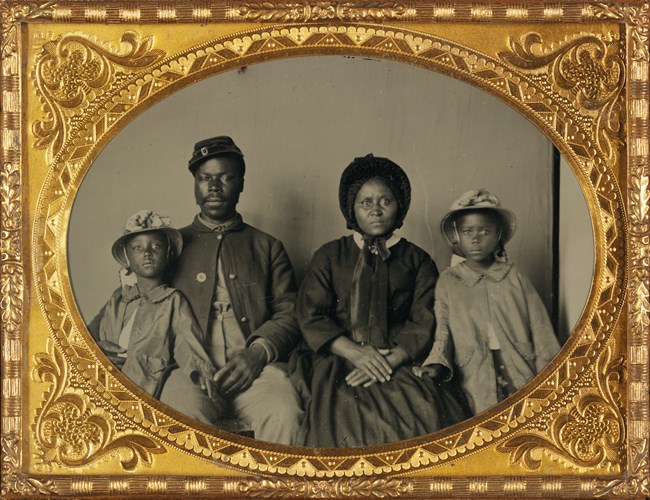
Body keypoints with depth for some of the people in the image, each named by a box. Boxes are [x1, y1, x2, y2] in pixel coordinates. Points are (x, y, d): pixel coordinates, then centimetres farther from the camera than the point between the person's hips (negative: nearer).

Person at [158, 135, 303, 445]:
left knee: (284, 414, -35)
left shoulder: (267, 247, 23)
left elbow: (290, 314, 13)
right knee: (184, 420, -37)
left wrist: (258, 352, -9)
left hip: (255, 367, 1)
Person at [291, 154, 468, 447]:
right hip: (337, 362, 0)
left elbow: (424, 325, 6)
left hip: (399, 363, 0)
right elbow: (310, 317, 6)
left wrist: (390, 360, -13)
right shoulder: (329, 256, 18)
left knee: (429, 413, -31)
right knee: (343, 412, -33)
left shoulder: (418, 261, 18)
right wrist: (355, 352, -10)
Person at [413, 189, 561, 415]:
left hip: (523, 383, 1)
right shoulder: (448, 282, 13)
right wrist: (436, 364, -12)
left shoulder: (514, 278, 13)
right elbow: (443, 330, 7)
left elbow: (542, 334, 11)